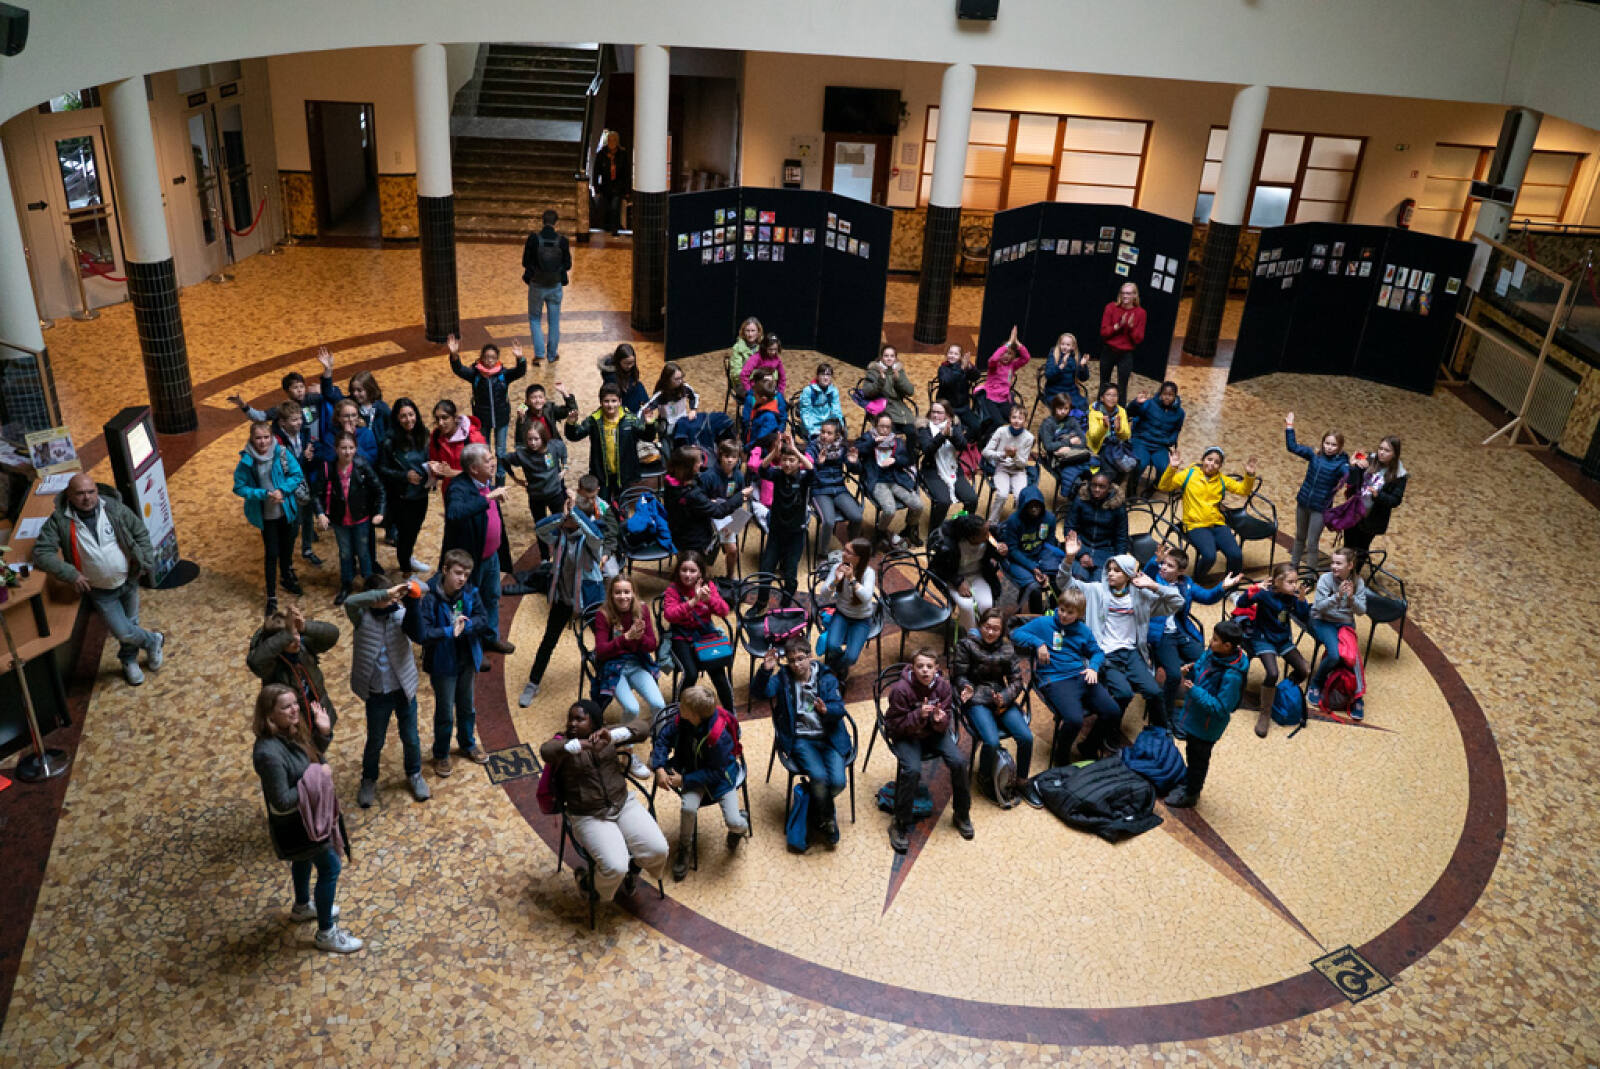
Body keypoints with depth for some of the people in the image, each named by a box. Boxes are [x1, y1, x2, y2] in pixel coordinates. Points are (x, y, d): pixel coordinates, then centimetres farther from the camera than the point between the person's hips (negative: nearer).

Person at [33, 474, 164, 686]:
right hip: (100, 591, -1)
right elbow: (42, 552, -16)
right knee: (122, 632, -2)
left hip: (129, 581, 2)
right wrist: (70, 574, -25)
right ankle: (154, 640, 29)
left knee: (130, 623, 19)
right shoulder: (59, 520, -17)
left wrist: (146, 562, -5)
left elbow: (141, 532, 0)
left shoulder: (115, 509, -12)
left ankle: (129, 661, 46)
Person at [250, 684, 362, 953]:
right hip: (295, 824, -9)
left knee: (304, 859, 31)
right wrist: (315, 778, -27)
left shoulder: (289, 734, -9)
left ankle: (302, 907, 58)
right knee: (329, 868, 4)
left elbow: (314, 759, 6)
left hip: (303, 817, 9)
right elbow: (282, 801, -33)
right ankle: (326, 933, 22)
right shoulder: (269, 753, -37)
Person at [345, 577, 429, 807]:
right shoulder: (362, 617, -12)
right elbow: (350, 602, -34)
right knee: (375, 742, 17)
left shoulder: (401, 613, -9)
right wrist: (386, 593, -45)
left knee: (410, 738, 17)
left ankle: (414, 775, 42)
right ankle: (369, 781, 41)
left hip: (404, 690, 1)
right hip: (377, 695, -1)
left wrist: (412, 601, -46)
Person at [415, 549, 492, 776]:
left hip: (467, 660, 4)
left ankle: (468, 744, 46)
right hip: (443, 663, -4)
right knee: (445, 713, 11)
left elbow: (483, 620, -8)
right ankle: (441, 755, 33)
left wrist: (464, 626, -24)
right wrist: (450, 631, -27)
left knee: (467, 707, 23)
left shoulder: (470, 593, -11)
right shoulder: (430, 598, -24)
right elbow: (421, 634, -29)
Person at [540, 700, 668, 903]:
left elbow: (642, 728, -12)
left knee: (658, 850, -12)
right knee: (614, 868, -22)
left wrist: (612, 736, -31)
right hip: (589, 817, -4)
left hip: (624, 804, 4)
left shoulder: (605, 734, 2)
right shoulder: (564, 743, -7)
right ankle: (589, 882, 13)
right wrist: (583, 745, -48)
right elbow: (546, 751, -32)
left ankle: (630, 866, 21)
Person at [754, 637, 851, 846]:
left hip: (829, 738, 2)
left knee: (838, 781, -19)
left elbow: (839, 709, -4)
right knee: (819, 777, -27)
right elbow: (759, 690, -12)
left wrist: (826, 710, -27)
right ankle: (827, 820, 1)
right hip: (800, 740, -2)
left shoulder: (827, 679, 8)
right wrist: (765, 671, -31)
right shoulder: (783, 679, 6)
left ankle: (812, 817, 13)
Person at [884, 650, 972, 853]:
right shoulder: (901, 689, -22)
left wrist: (940, 719, -26)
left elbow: (946, 725, -2)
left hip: (935, 732, 4)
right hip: (906, 735, -4)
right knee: (912, 769, -30)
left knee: (959, 762, -19)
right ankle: (900, 825, -12)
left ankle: (961, 815, 6)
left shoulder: (943, 686, -10)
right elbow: (898, 725, -17)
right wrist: (919, 716, -33)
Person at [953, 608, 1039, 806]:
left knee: (1026, 737, -17)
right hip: (976, 701, -4)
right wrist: (966, 688, -21)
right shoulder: (966, 645, 0)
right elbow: (960, 675, 1)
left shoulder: (1007, 649, 10)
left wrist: (1004, 698, -13)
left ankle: (1022, 782, 6)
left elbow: (1016, 680, 6)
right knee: (992, 742, -27)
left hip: (1002, 699, 4)